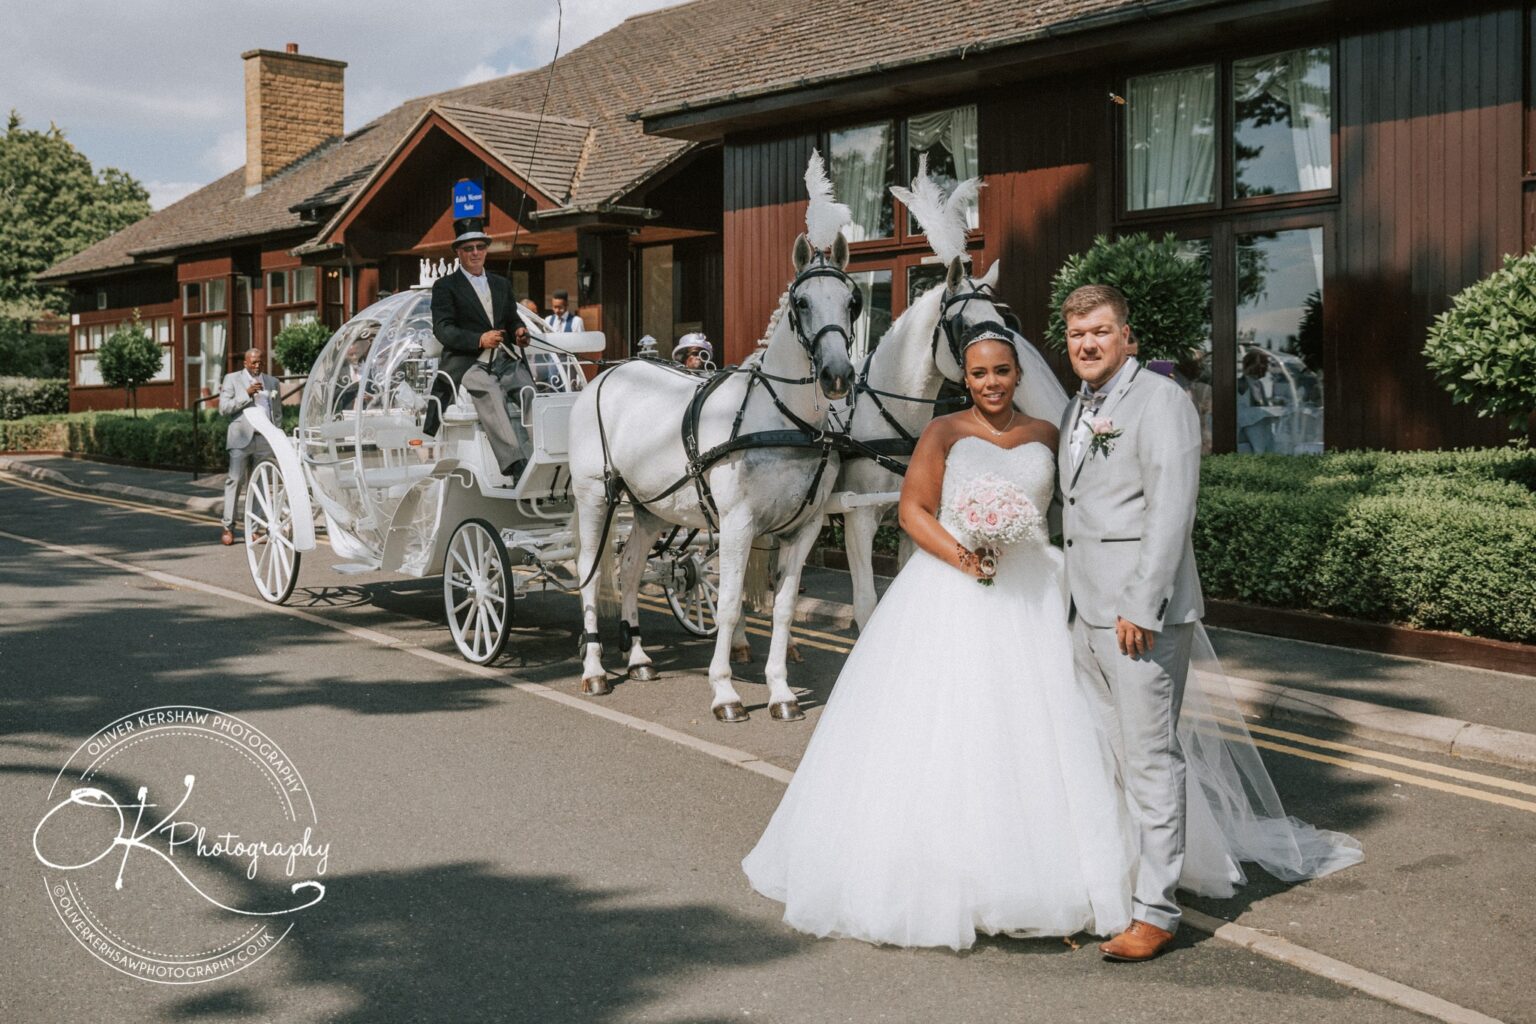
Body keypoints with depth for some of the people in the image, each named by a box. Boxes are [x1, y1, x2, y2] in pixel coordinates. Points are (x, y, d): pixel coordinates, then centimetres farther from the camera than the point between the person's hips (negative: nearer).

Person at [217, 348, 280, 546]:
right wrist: (246, 394, -10)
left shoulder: (271, 381, 18)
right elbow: (223, 408, -2)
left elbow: (277, 412, 19)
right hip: (241, 438, -3)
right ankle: (227, 527, -6)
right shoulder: (232, 379, 8)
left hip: (265, 439, 3)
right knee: (235, 480, -7)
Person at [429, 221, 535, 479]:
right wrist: (479, 340, -18)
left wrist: (519, 330, 5)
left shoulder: (502, 284, 29)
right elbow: (442, 328, -1)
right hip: (468, 362, -6)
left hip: (507, 360, 6)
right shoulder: (445, 286, 12)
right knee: (492, 396, -35)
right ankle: (516, 465, -48)